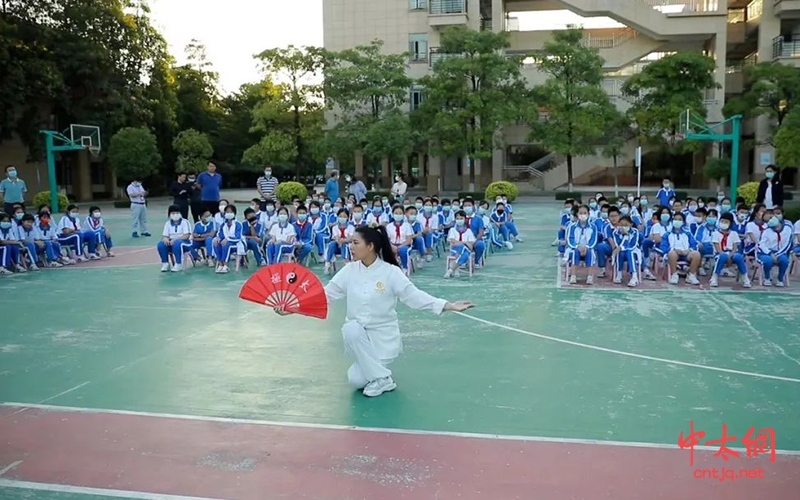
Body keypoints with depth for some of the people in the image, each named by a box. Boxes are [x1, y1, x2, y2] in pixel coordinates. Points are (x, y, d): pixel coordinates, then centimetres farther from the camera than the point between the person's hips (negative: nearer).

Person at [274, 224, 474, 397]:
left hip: (384, 336, -4)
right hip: (359, 337, 4)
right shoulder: (349, 271, -4)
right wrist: (292, 307, -13)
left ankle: (381, 379, 7)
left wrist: (450, 306, -27)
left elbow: (414, 296, -16)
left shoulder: (391, 272, -14)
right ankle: (377, 373, 8)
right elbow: (324, 295, -3)